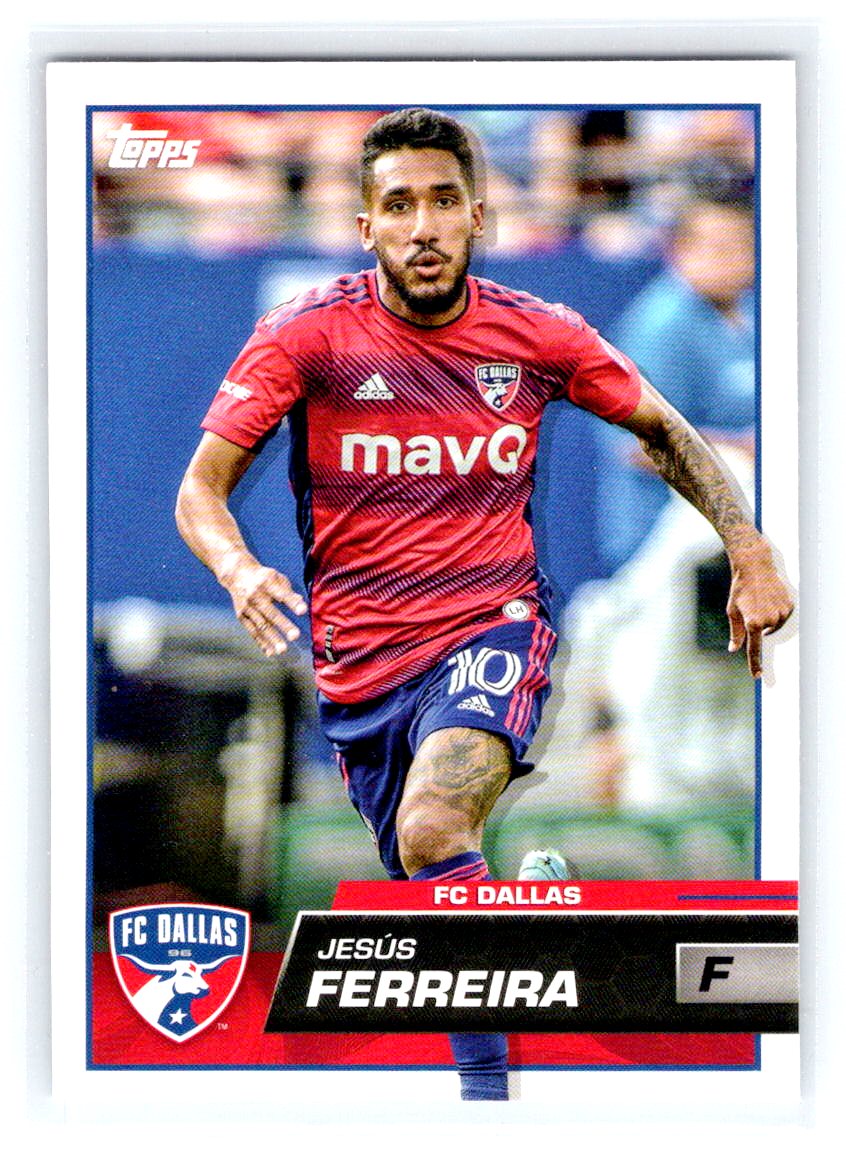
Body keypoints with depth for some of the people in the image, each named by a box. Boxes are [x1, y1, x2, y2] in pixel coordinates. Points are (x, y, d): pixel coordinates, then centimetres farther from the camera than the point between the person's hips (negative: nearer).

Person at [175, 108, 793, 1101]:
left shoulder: (537, 335, -2)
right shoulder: (309, 333, -7)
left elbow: (661, 430, 15)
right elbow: (201, 486, -8)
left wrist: (750, 553, 5)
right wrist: (238, 570, -30)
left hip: (494, 629, -2)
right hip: (358, 661, 2)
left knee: (433, 829, -30)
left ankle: (486, 1083, -24)